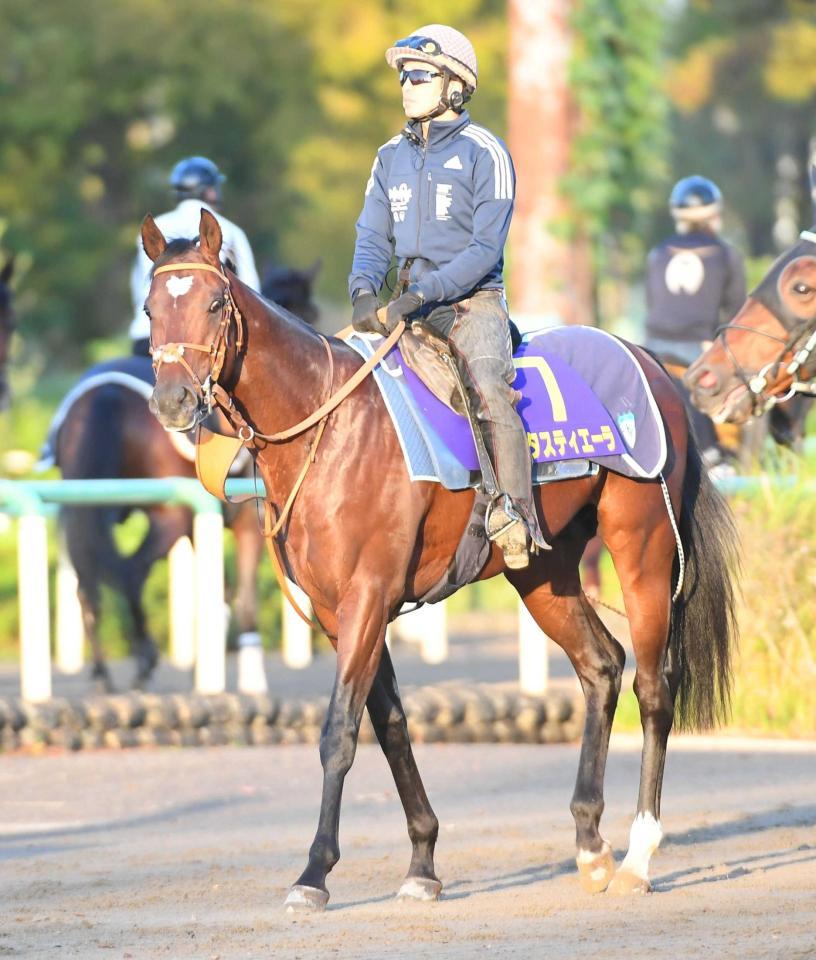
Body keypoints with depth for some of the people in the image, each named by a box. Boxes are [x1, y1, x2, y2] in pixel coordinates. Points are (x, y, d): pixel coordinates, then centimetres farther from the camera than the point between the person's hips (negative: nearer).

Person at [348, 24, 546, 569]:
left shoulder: (484, 154, -6)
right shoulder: (392, 157, 13)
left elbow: (486, 247, -12)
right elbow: (373, 237, 11)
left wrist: (421, 293, -23)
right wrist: (365, 292, -12)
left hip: (473, 301, -7)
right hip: (411, 305, 7)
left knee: (488, 390, -30)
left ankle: (517, 519, -32)